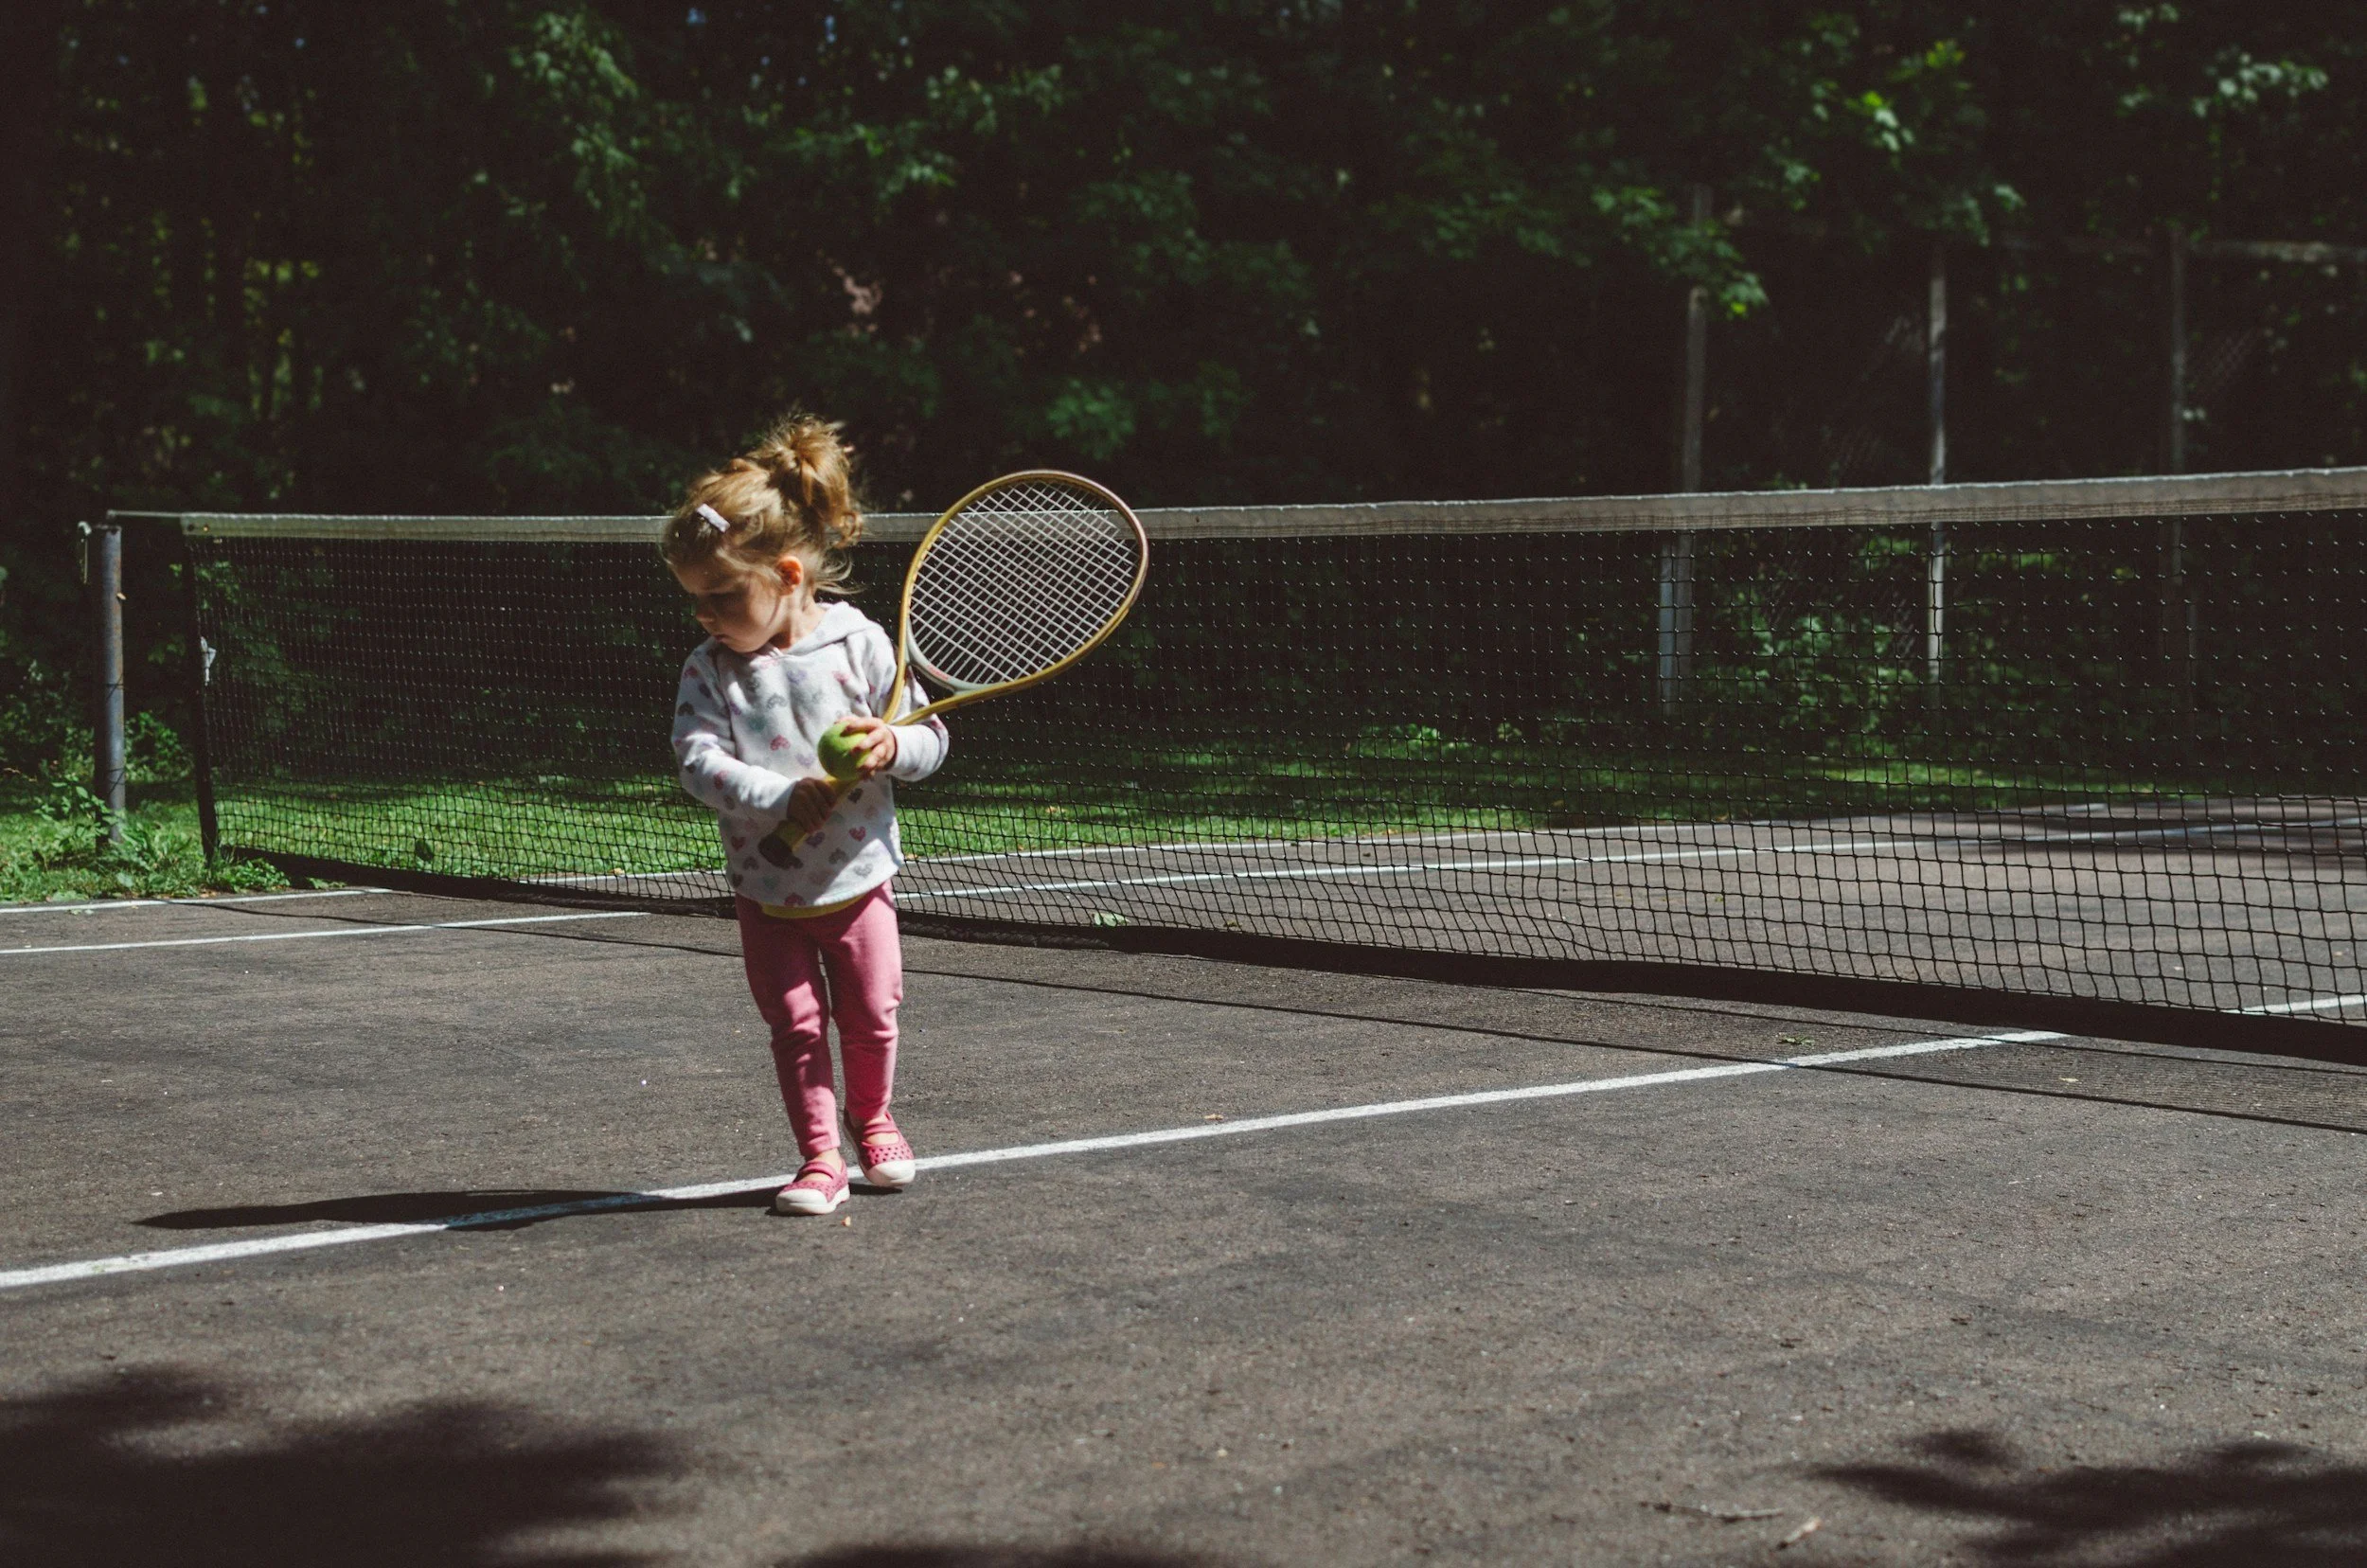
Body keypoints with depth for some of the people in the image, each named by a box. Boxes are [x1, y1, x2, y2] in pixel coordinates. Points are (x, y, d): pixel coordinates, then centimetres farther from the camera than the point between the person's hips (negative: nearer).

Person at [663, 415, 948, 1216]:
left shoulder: (860, 643, -10)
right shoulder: (709, 669, -7)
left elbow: (929, 740, -4)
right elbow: (699, 760, -19)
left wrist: (892, 747, -26)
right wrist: (783, 797, -30)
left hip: (858, 876, 0)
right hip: (769, 887, 0)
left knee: (870, 1014, 10)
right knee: (796, 1024, 1)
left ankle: (871, 1120, 36)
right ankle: (820, 1157, 13)